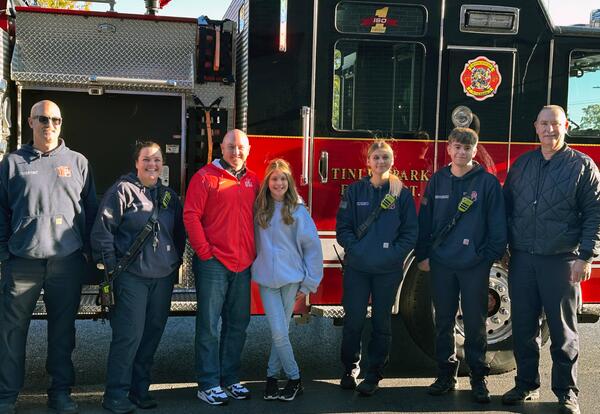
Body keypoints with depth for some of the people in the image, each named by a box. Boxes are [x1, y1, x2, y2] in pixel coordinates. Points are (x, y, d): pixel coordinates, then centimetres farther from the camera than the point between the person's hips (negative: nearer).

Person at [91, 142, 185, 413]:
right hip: (131, 276, -6)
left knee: (153, 333, 10)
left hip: (163, 277, 6)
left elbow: (179, 233, 23)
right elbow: (102, 228, -7)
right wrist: (111, 266, -9)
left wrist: (175, 263, 16)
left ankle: (140, 389, 22)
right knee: (129, 334, -10)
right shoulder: (122, 190, -3)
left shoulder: (169, 195, 15)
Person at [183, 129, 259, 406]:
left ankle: (230, 378, 24)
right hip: (213, 263, -6)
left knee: (237, 323, 12)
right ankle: (208, 385, 7)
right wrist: (205, 251, -12)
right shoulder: (206, 176, -4)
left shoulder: (252, 180, 13)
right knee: (209, 325, 0)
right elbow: (190, 215, -9)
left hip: (243, 265, 6)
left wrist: (254, 253, 10)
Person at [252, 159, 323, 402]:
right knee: (279, 332, -4)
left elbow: (313, 247, -2)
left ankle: (272, 376, 20)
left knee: (280, 330, 5)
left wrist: (309, 283, -2)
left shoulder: (297, 210, -3)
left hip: (291, 279, -1)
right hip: (267, 279, 1)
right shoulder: (259, 209, 6)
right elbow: (256, 244, 13)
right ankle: (294, 378, 11)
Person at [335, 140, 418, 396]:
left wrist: (394, 253, -12)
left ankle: (374, 376, 19)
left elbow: (410, 233, 1)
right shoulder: (355, 190, 4)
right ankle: (350, 369, 22)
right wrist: (356, 249, -12)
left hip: (389, 269, 0)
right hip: (357, 267, 0)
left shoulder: (402, 193, 3)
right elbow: (343, 227, 2)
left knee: (381, 322, 7)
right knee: (353, 320, 3)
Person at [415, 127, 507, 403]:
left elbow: (497, 225, -1)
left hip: (475, 265, -2)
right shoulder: (437, 181, 7)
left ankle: (478, 377, 17)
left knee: (475, 323, 5)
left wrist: (492, 256, -5)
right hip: (441, 263, 3)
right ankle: (446, 374, 21)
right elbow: (425, 220, 9)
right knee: (443, 322, 10)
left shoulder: (488, 182, -1)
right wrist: (422, 255, 5)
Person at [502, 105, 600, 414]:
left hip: (561, 261, -4)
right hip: (522, 260, 4)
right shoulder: (522, 164, 11)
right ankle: (526, 384, 24)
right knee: (523, 327, 10)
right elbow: (507, 207, 16)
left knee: (563, 331, 4)